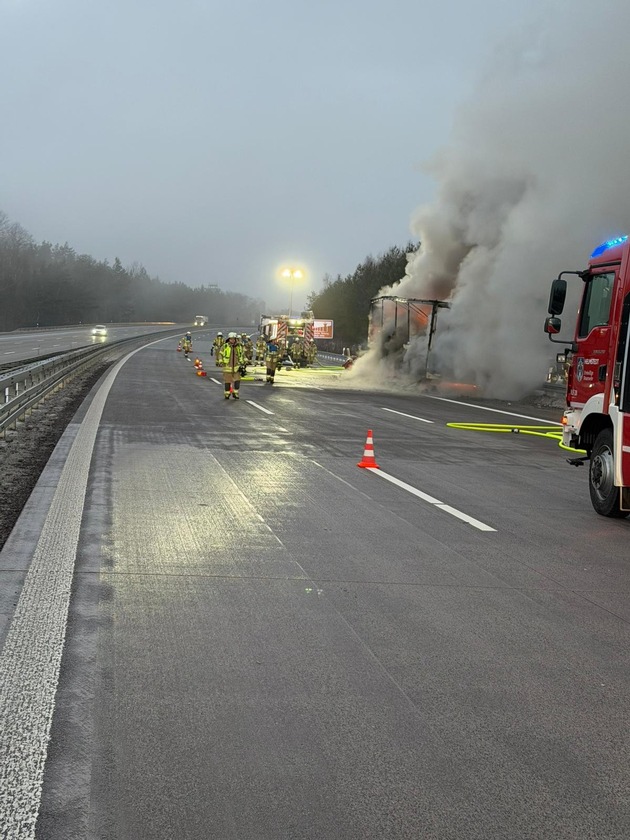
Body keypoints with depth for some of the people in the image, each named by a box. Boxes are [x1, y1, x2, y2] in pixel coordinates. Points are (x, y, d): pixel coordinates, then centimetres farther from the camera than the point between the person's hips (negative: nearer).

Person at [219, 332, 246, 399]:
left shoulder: (239, 347, 2)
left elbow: (242, 355, 13)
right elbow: (221, 355, 4)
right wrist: (221, 363, -3)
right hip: (227, 367, -1)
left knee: (237, 381, -5)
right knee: (227, 382, 5)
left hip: (236, 367, 1)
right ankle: (227, 394, 19)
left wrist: (242, 364, 8)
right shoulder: (225, 346, -5)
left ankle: (235, 393, 12)